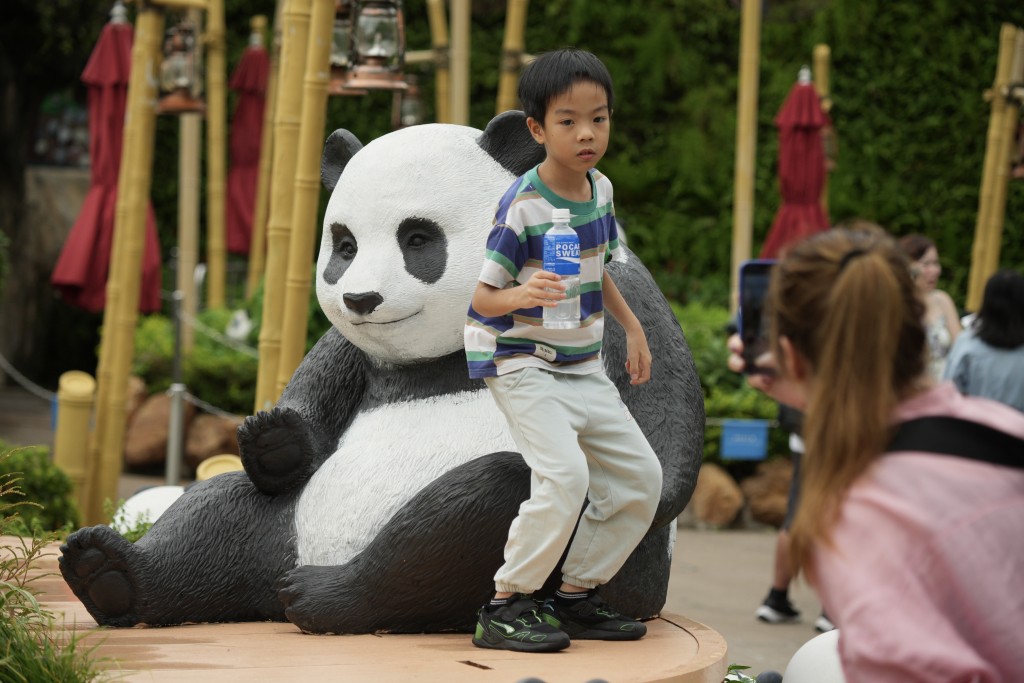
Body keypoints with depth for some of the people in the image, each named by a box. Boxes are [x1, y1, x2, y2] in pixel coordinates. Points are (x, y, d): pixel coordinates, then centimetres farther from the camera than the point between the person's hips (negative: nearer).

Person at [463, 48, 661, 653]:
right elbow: (483, 296, -19)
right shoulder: (523, 207, -20)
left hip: (583, 365, 8)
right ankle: (505, 609, -11)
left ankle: (577, 597, 18)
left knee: (640, 477, 6)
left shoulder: (600, 189, 3)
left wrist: (633, 327, 19)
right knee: (565, 475, -25)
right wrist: (521, 296, -39)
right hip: (522, 362, -8)